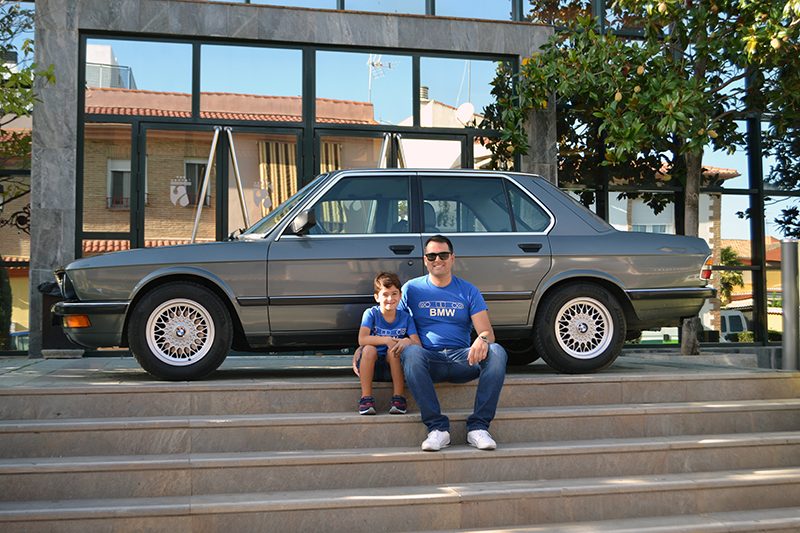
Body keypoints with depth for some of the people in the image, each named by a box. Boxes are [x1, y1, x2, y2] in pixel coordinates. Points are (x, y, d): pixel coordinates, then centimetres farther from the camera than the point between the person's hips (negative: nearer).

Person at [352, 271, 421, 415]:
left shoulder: (405, 318, 1)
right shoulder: (371, 313, -4)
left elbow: (418, 345, -8)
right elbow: (362, 340, -20)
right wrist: (386, 340, -34)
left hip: (393, 368, 1)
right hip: (371, 366, -1)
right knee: (369, 349, -30)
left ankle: (398, 398, -22)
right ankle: (366, 398, -24)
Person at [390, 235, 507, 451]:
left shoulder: (468, 291, 13)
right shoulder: (412, 289, 12)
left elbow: (488, 332, 3)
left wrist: (482, 340, -22)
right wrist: (402, 341, -12)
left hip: (462, 360, 1)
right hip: (429, 359, -1)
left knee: (496, 352, -28)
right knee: (411, 353, -36)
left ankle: (478, 427, -27)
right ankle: (437, 429, -32)